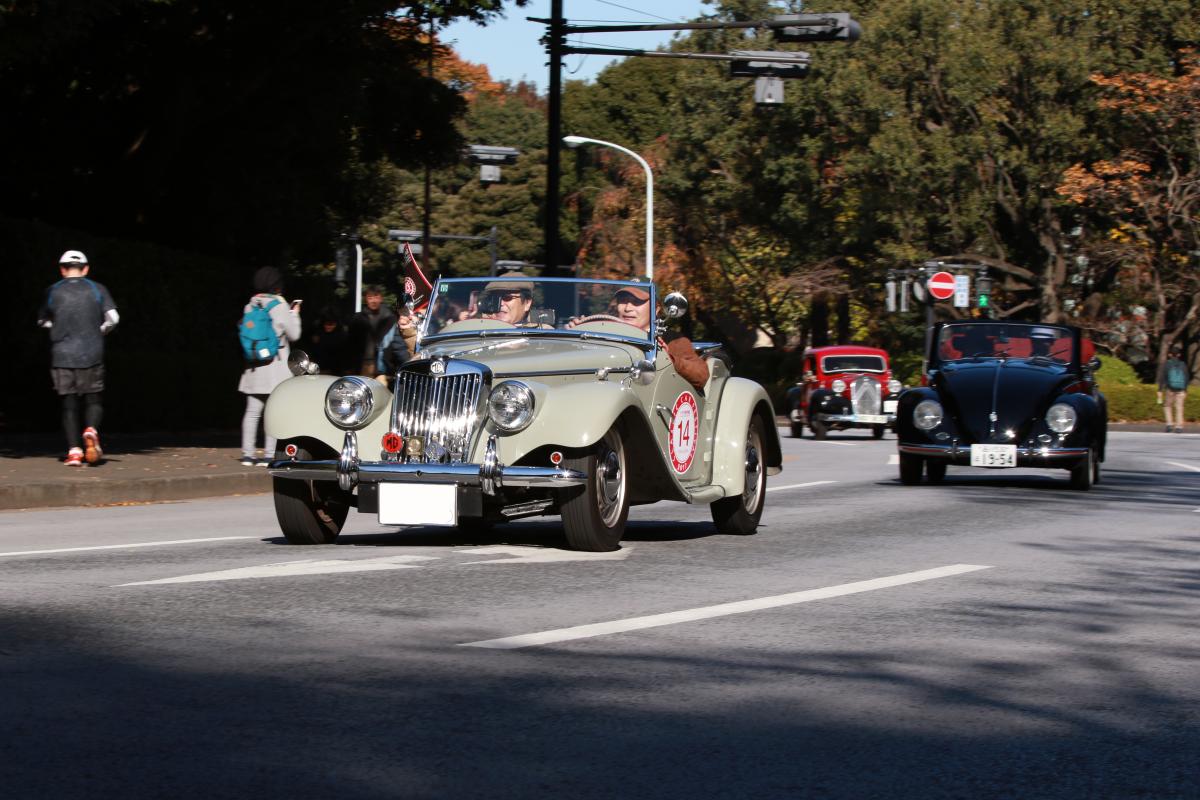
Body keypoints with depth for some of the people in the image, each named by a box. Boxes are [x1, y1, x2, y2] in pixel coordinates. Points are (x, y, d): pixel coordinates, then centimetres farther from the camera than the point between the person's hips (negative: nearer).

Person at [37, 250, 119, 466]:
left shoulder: (52, 292, 4)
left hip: (61, 357, 0)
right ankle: (91, 430, -20)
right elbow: (113, 318, -5)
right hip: (91, 356, 0)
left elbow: (43, 322, 14)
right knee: (93, 401, 10)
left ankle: (74, 450, -4)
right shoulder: (97, 289, 3)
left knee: (69, 405, 6)